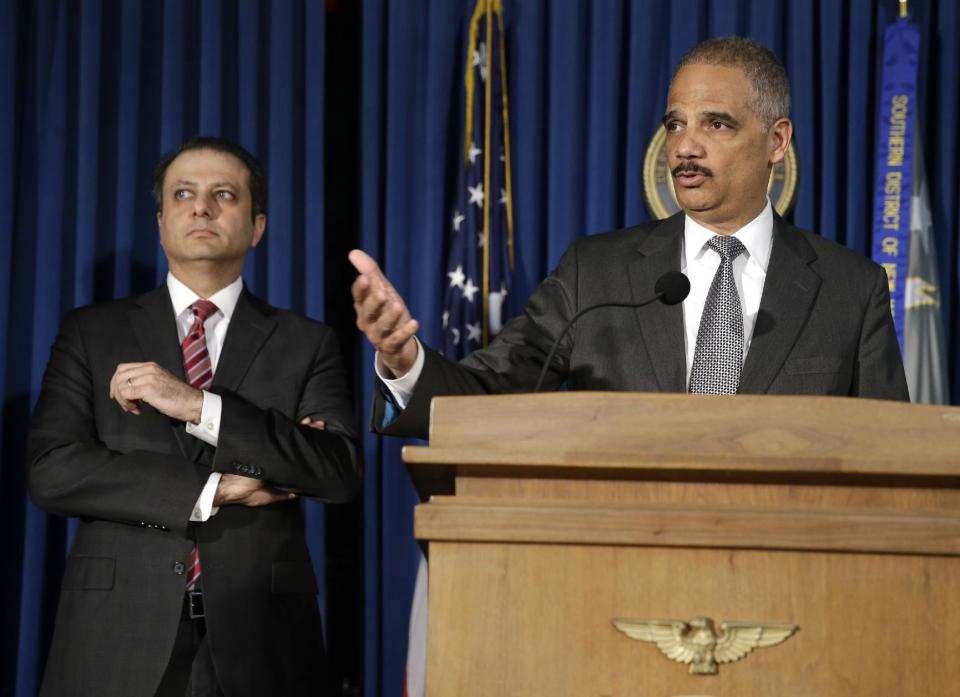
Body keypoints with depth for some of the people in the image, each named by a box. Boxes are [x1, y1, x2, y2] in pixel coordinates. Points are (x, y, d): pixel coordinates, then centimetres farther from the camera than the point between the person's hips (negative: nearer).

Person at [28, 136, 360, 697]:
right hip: (119, 637, 0)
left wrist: (199, 407, -16)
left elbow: (341, 472, -7)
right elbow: (52, 471, -3)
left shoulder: (307, 344, 7)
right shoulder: (91, 333, 8)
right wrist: (215, 490, -10)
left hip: (257, 637, 0)